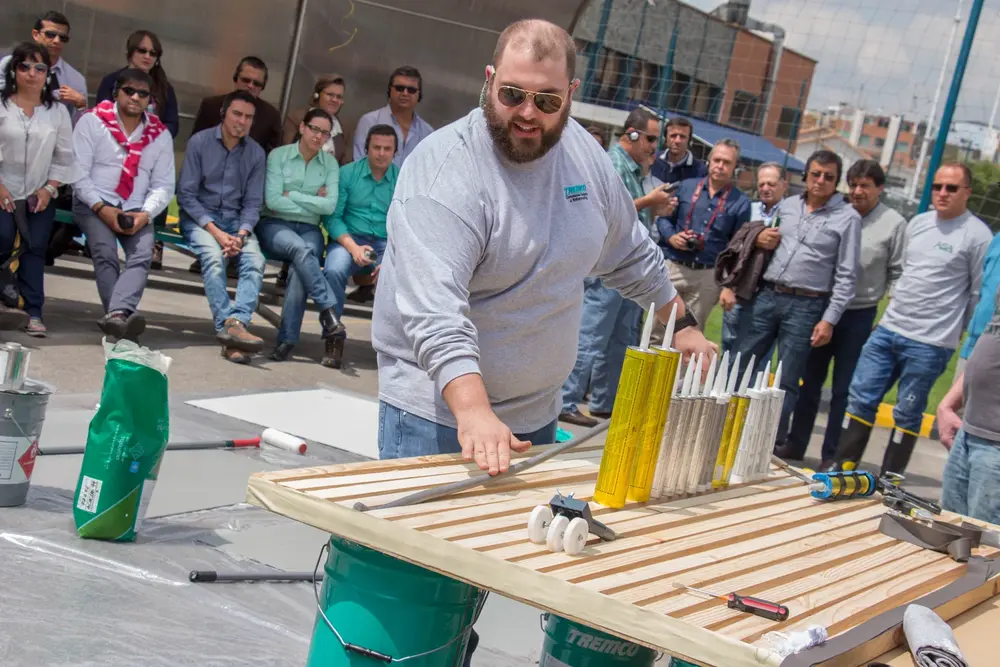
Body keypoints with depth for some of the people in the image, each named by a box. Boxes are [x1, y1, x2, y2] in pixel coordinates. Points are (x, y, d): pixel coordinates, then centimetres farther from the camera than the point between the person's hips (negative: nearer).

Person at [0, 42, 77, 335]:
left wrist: (49, 188, -4)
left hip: (40, 195, 2)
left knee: (35, 248, -4)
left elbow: (64, 157, 6)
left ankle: (33, 312, -2)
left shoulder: (58, 111, 3)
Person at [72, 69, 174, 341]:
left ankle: (116, 313, -44)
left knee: (143, 254, -26)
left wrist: (145, 214, -11)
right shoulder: (92, 121, -2)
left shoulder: (160, 134, 9)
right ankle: (124, 315, -33)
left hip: (136, 210, 2)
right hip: (94, 204, -2)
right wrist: (101, 208, -18)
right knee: (105, 251, -29)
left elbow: (163, 185, 8)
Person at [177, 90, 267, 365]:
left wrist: (241, 234, -14)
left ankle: (236, 323, -44)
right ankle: (229, 328, -43)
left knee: (255, 261, -28)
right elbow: (186, 194, -5)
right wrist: (215, 231, -17)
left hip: (236, 220, 3)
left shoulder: (256, 153, 7)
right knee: (214, 256, -34)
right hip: (199, 216, -3)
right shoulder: (200, 142, -2)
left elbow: (252, 203, 7)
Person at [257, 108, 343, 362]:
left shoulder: (330, 163, 8)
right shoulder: (278, 155, 1)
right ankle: (329, 311, -35)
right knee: (300, 248, -36)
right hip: (275, 225, -1)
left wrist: (292, 196, -7)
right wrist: (313, 202, -6)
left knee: (301, 265, -31)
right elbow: (272, 200, -9)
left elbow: (330, 206, -4)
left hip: (309, 229, 2)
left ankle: (287, 338, -30)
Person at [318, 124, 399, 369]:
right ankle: (334, 339, -18)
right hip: (350, 238, -1)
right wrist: (353, 247, -16)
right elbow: (333, 217, -1)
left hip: (387, 243, 1)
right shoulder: (347, 174, 3)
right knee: (333, 271, -33)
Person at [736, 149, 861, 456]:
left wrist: (829, 319, -9)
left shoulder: (847, 218, -2)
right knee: (742, 365, 7)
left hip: (806, 306, -4)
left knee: (787, 383, 1)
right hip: (767, 296, 4)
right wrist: (759, 238, 1)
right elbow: (764, 238, 26)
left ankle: (771, 442, 9)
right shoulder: (786, 205, 11)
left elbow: (846, 275, -4)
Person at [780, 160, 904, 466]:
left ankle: (833, 455, 13)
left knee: (844, 389, 4)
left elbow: (898, 276, -2)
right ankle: (796, 443, 22)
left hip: (859, 316, -3)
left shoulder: (894, 224, -4)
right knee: (810, 381, 12)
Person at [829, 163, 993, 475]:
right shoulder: (918, 223, 11)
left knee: (907, 414, 2)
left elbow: (981, 296, -5)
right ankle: (842, 468, 15)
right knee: (860, 399, 6)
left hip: (930, 343, -6)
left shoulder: (977, 236, -9)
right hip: (888, 329, 6)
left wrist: (967, 342, -1)